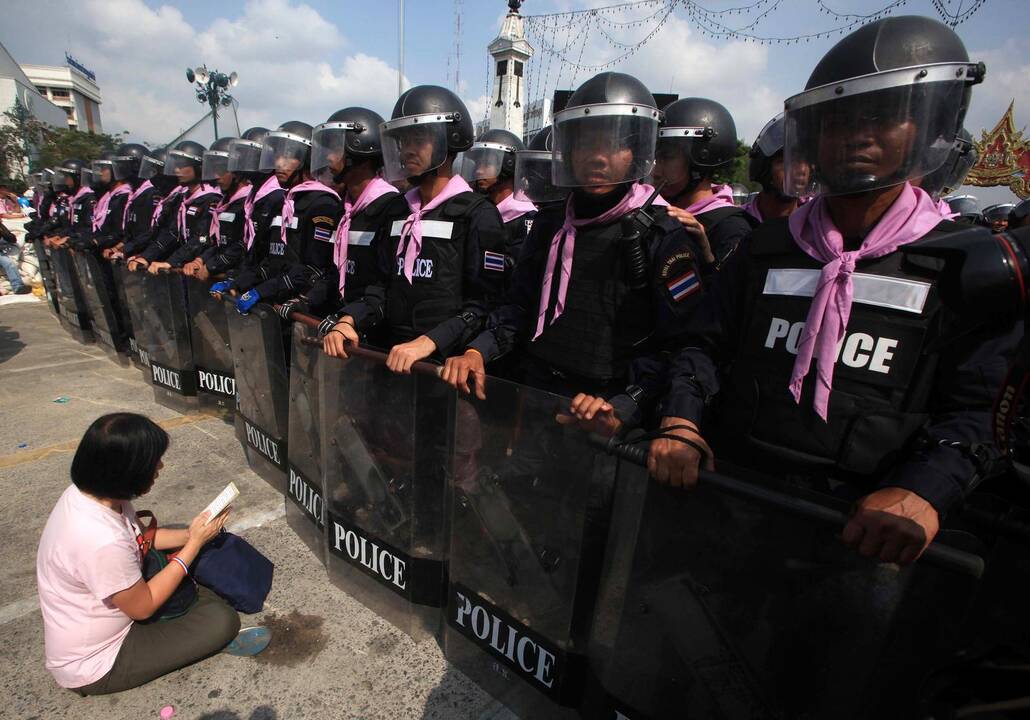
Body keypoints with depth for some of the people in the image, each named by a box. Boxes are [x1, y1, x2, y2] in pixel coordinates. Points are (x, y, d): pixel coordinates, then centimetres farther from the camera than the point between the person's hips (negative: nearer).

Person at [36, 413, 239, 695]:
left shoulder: (89, 491, -13)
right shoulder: (102, 542, -40)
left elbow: (140, 536, 7)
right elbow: (142, 607, -22)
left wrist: (190, 534, -8)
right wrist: (195, 543, -18)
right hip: (94, 666, -8)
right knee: (221, 620, -14)